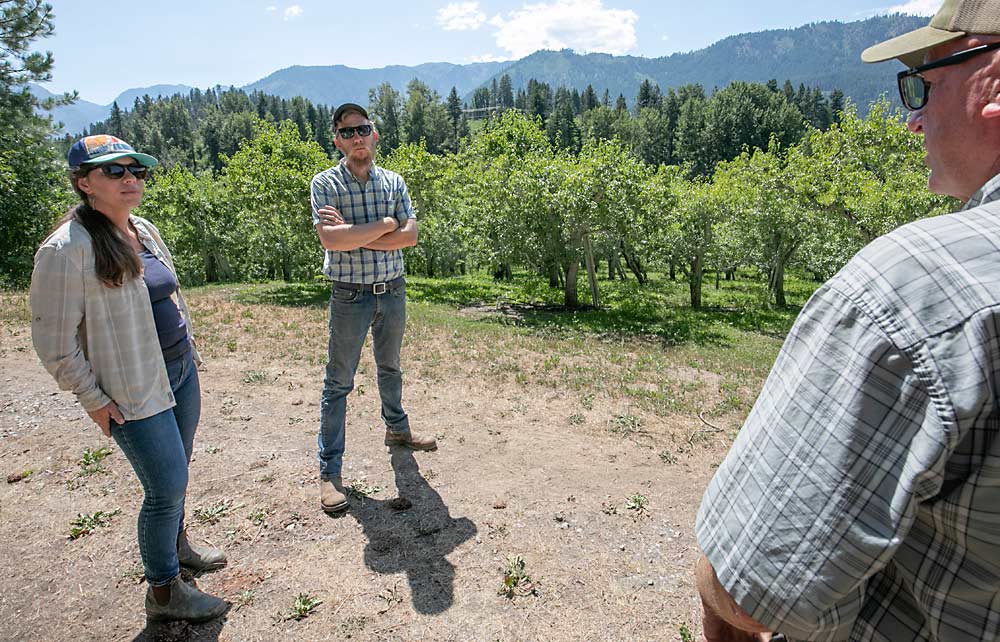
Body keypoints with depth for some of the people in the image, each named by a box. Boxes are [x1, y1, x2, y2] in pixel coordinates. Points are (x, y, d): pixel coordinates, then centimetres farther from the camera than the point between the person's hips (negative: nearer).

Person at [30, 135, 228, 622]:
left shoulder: (145, 231, 6)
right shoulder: (66, 250, -18)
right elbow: (53, 342, -14)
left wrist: (188, 351, 17)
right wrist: (92, 400, -11)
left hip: (181, 372, 7)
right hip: (135, 390, -7)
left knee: (174, 474, 21)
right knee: (168, 486, 0)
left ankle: (175, 545, 45)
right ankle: (164, 592, 20)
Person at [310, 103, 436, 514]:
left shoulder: (393, 182, 4)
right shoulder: (325, 183, -6)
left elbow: (410, 236, -9)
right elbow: (331, 239, -22)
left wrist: (353, 234, -17)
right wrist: (385, 224, -15)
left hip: (393, 291, 4)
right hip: (351, 296, -4)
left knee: (390, 368, 22)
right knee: (339, 382, 2)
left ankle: (397, 429, 43)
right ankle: (329, 470, 10)